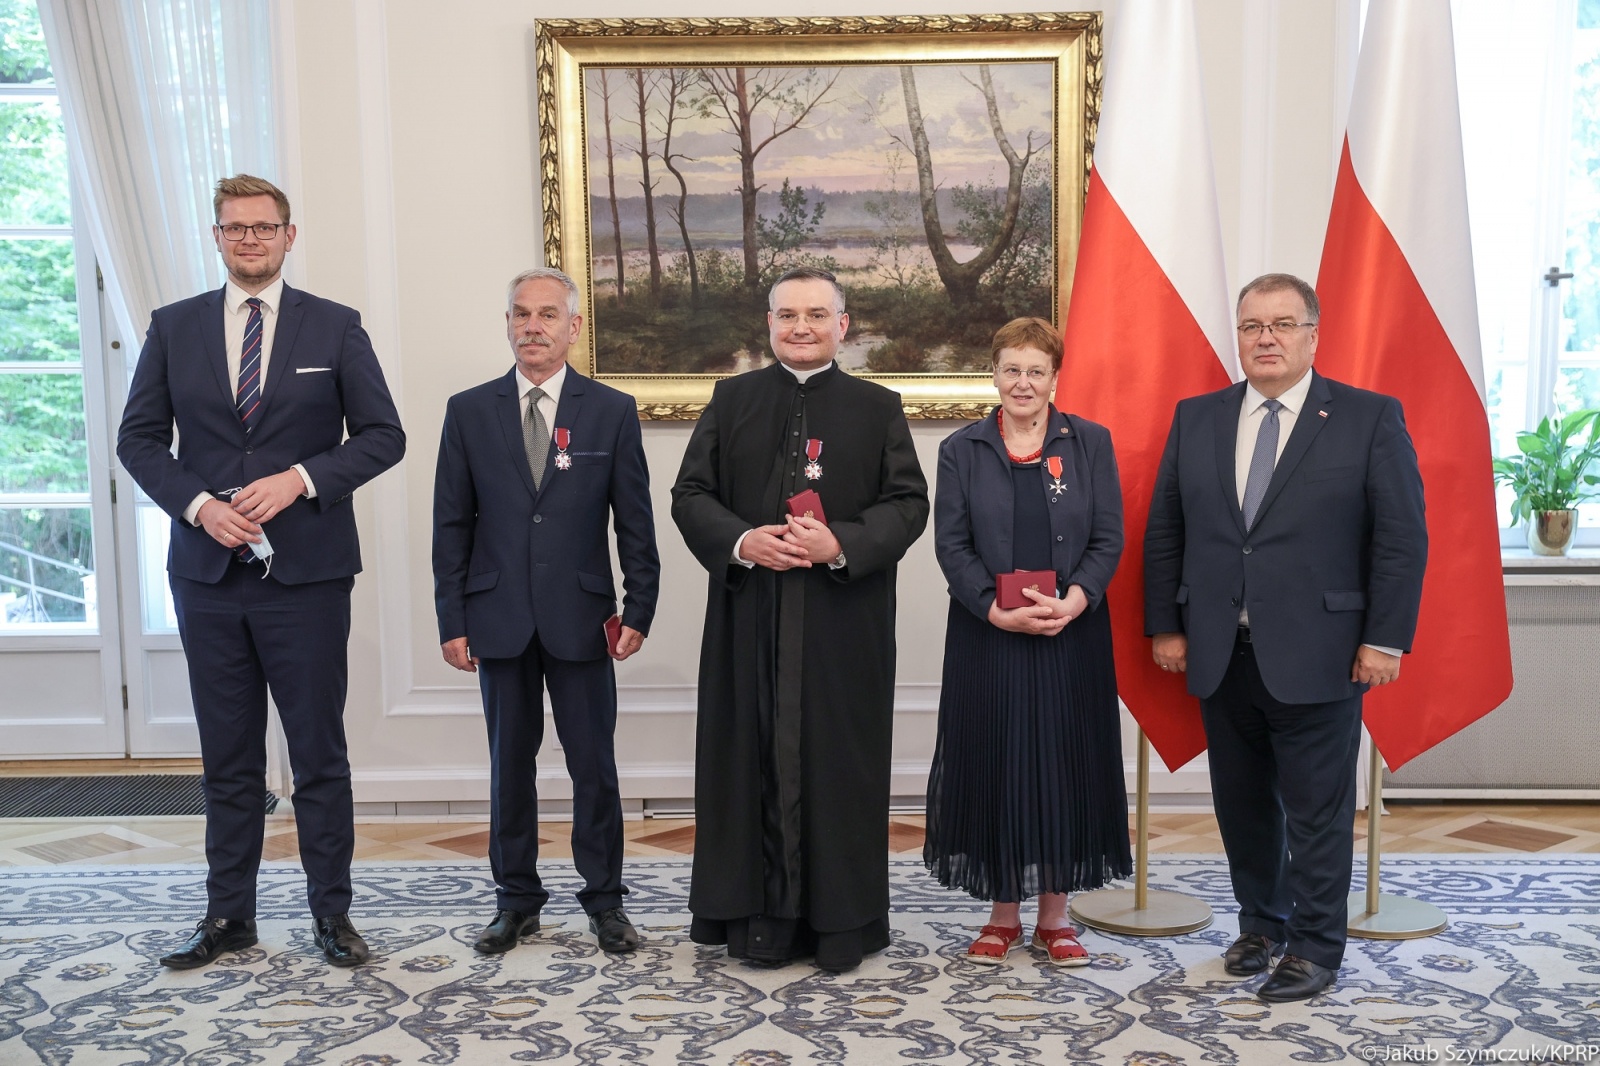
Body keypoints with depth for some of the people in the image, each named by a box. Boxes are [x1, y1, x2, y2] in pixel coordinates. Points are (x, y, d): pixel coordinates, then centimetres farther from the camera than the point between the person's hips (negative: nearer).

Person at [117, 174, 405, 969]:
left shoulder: (335, 328, 3)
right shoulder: (173, 328, 8)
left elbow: (383, 435, 0)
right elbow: (139, 438, 7)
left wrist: (300, 480, -14)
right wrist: (199, 505, -9)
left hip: (307, 572, -2)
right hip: (208, 572, 2)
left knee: (319, 753, 4)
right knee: (228, 758, 10)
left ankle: (332, 913, 16)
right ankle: (228, 915, 22)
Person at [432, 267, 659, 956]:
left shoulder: (613, 411, 3)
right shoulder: (468, 412, 5)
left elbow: (635, 523, 3)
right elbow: (451, 525, 5)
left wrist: (639, 610, -3)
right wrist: (452, 621, 0)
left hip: (581, 618, -1)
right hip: (498, 619, 1)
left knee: (594, 766, 5)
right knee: (510, 764, 10)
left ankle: (604, 899, 19)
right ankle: (516, 900, 23)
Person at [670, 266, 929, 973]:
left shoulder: (877, 408, 7)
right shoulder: (732, 400, 9)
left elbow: (908, 502, 1)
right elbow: (690, 493, 6)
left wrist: (842, 544, -15)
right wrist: (739, 541, -13)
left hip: (843, 623, -1)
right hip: (750, 616, 1)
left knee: (838, 760, 3)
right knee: (753, 756, 4)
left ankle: (841, 921, 15)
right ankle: (756, 915, 15)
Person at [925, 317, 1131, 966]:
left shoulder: (1090, 444, 5)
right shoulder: (962, 450, 4)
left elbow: (1109, 538, 0)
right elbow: (951, 546, -2)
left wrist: (1075, 601, -16)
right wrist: (997, 610, -15)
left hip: (1072, 636, 0)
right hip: (988, 637, 0)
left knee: (1065, 765, 5)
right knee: (995, 766, 4)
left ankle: (1054, 917, 18)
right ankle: (1003, 914, 18)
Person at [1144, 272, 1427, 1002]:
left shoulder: (1371, 418, -2)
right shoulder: (1196, 419, 8)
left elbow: (1403, 537, -4)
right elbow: (1163, 531, 10)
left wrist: (1385, 639, -9)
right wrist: (1165, 626, 5)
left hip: (1317, 658, -3)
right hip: (1220, 656, 4)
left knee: (1317, 811, 5)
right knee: (1242, 803, 14)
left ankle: (1315, 949, 21)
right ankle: (1260, 924, 32)